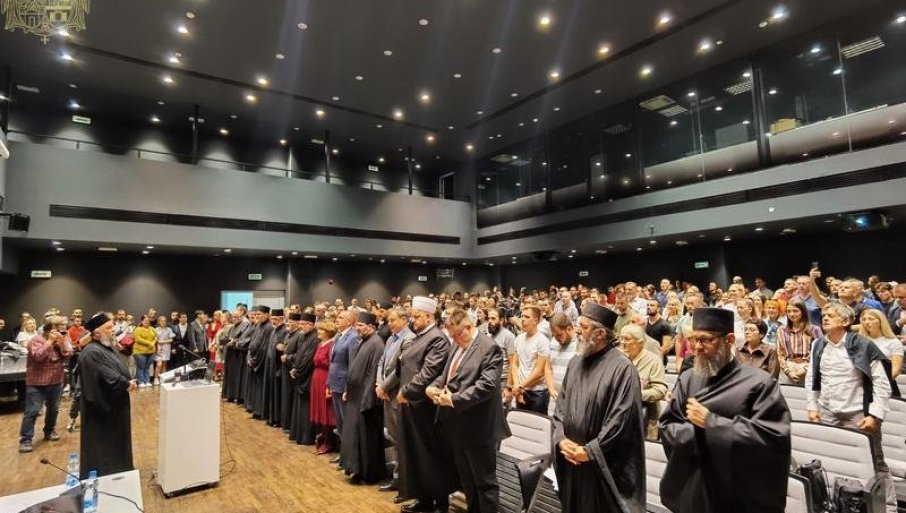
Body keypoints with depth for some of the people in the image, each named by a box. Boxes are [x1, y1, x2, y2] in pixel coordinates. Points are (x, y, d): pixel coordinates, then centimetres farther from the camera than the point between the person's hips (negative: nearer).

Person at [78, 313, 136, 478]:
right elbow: (110, 379, -29)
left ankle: (116, 474, 32)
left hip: (114, 407, 10)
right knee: (104, 449, 3)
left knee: (115, 446, 20)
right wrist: (127, 385, -15)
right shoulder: (92, 353, -23)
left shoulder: (106, 347, 9)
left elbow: (119, 372, 16)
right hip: (104, 410, -10)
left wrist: (129, 382, -1)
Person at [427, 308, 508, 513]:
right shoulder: (459, 347, 11)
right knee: (466, 478, 21)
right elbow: (446, 375, 18)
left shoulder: (489, 347, -16)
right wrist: (433, 387, -3)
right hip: (457, 424, 8)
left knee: (484, 480, 6)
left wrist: (455, 399, -25)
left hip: (477, 427, -8)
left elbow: (487, 385, -25)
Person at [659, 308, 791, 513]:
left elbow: (773, 435, -19)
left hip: (739, 493, -3)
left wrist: (710, 422, -19)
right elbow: (666, 426, 2)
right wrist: (695, 430, -17)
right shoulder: (687, 379, 1)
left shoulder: (758, 382, -10)